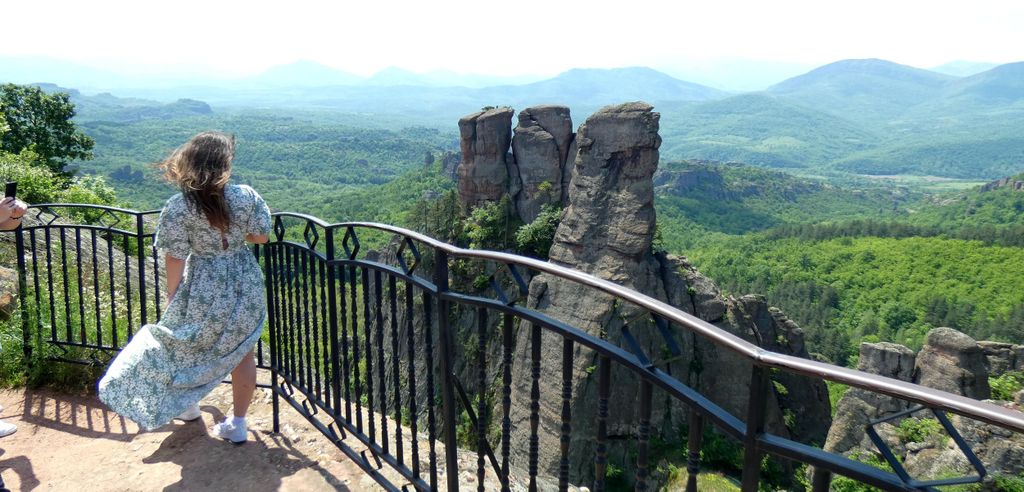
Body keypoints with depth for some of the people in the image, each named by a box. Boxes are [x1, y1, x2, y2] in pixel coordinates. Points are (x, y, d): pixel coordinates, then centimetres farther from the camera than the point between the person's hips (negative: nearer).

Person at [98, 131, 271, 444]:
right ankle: (237, 425, 23)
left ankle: (187, 406, 47)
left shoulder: (179, 207, -15)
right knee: (241, 353, 14)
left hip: (204, 289, -1)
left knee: (187, 346, 26)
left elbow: (175, 259, -11)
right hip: (245, 284, 1)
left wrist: (172, 298, 2)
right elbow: (261, 236, 0)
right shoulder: (247, 196, -12)